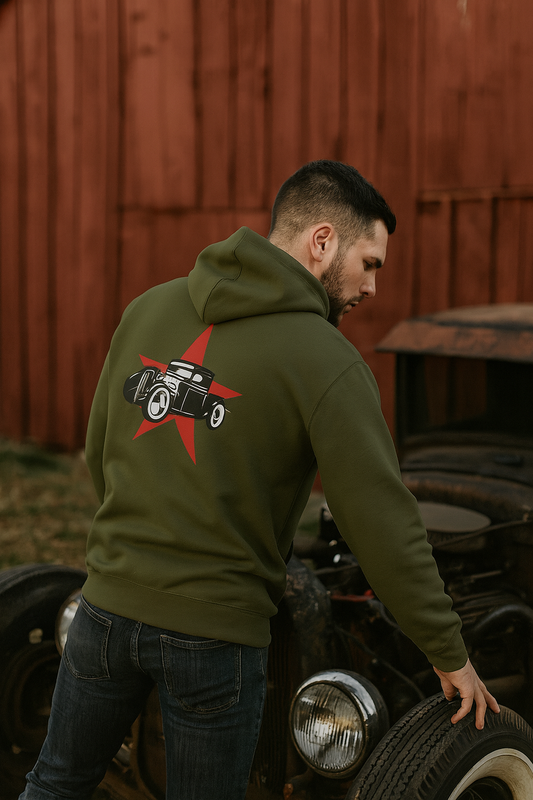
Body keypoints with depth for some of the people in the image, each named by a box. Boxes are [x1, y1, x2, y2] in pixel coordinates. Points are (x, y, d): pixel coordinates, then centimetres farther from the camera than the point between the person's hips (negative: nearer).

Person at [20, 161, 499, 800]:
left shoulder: (148, 308, 3)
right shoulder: (327, 362, -14)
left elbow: (100, 454, 11)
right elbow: (383, 525, -14)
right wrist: (450, 656, -3)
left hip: (109, 602, 5)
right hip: (216, 632, -4)